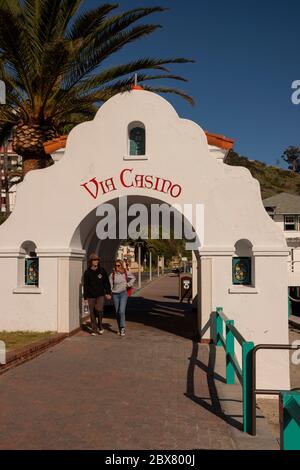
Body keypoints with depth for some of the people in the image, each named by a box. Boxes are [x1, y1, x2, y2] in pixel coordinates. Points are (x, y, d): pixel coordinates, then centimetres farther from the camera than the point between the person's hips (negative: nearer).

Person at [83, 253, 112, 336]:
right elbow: (85, 286, 5)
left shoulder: (102, 270, 2)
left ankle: (100, 326, 3)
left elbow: (107, 282, 7)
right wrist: (85, 298, 2)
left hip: (100, 295, -1)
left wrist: (108, 293, 0)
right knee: (92, 313, 3)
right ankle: (94, 330, 16)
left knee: (99, 309, -19)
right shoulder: (87, 272, 1)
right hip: (91, 296, 1)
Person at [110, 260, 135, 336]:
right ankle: (120, 329, 21)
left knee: (121, 311, -15)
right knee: (117, 312, 8)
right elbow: (110, 285, 0)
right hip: (115, 294, 2)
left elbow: (133, 278, 15)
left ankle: (122, 328, -7)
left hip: (123, 293, -2)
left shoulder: (126, 273, -1)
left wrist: (129, 284, 1)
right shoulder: (112, 275, -1)